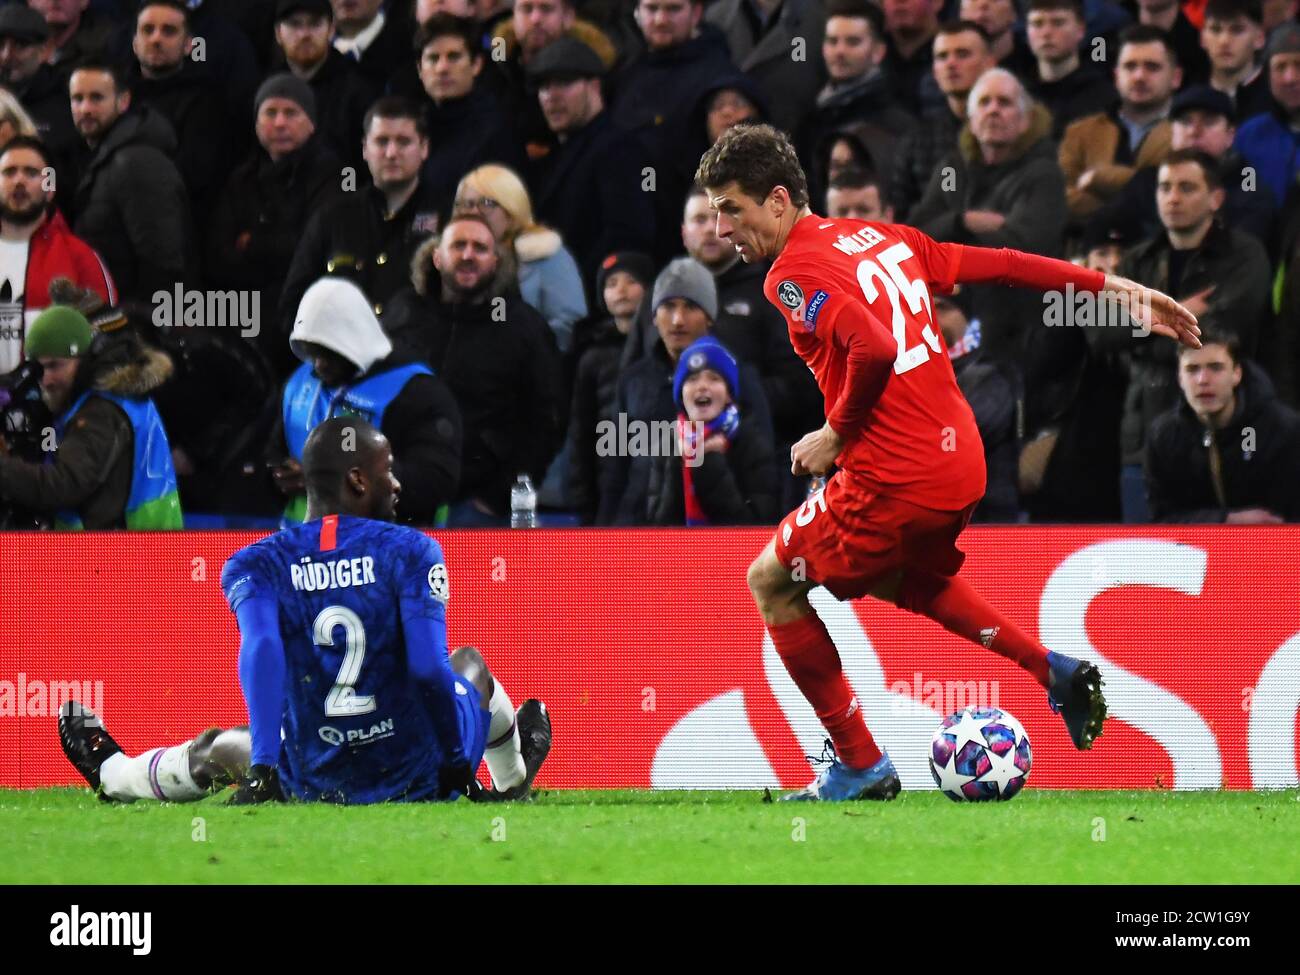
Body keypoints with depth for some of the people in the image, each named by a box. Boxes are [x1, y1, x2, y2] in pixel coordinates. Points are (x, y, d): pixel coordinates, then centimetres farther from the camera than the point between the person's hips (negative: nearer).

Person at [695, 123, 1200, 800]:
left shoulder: (794, 274, -14)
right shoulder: (877, 236, 11)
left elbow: (874, 349, -29)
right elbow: (1000, 264, 14)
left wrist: (836, 433, -13)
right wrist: (1114, 288, 18)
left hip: (894, 480, -9)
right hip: (963, 463, 9)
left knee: (772, 584, 11)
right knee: (906, 578, 36)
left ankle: (860, 768, 12)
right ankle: (1058, 674, 28)